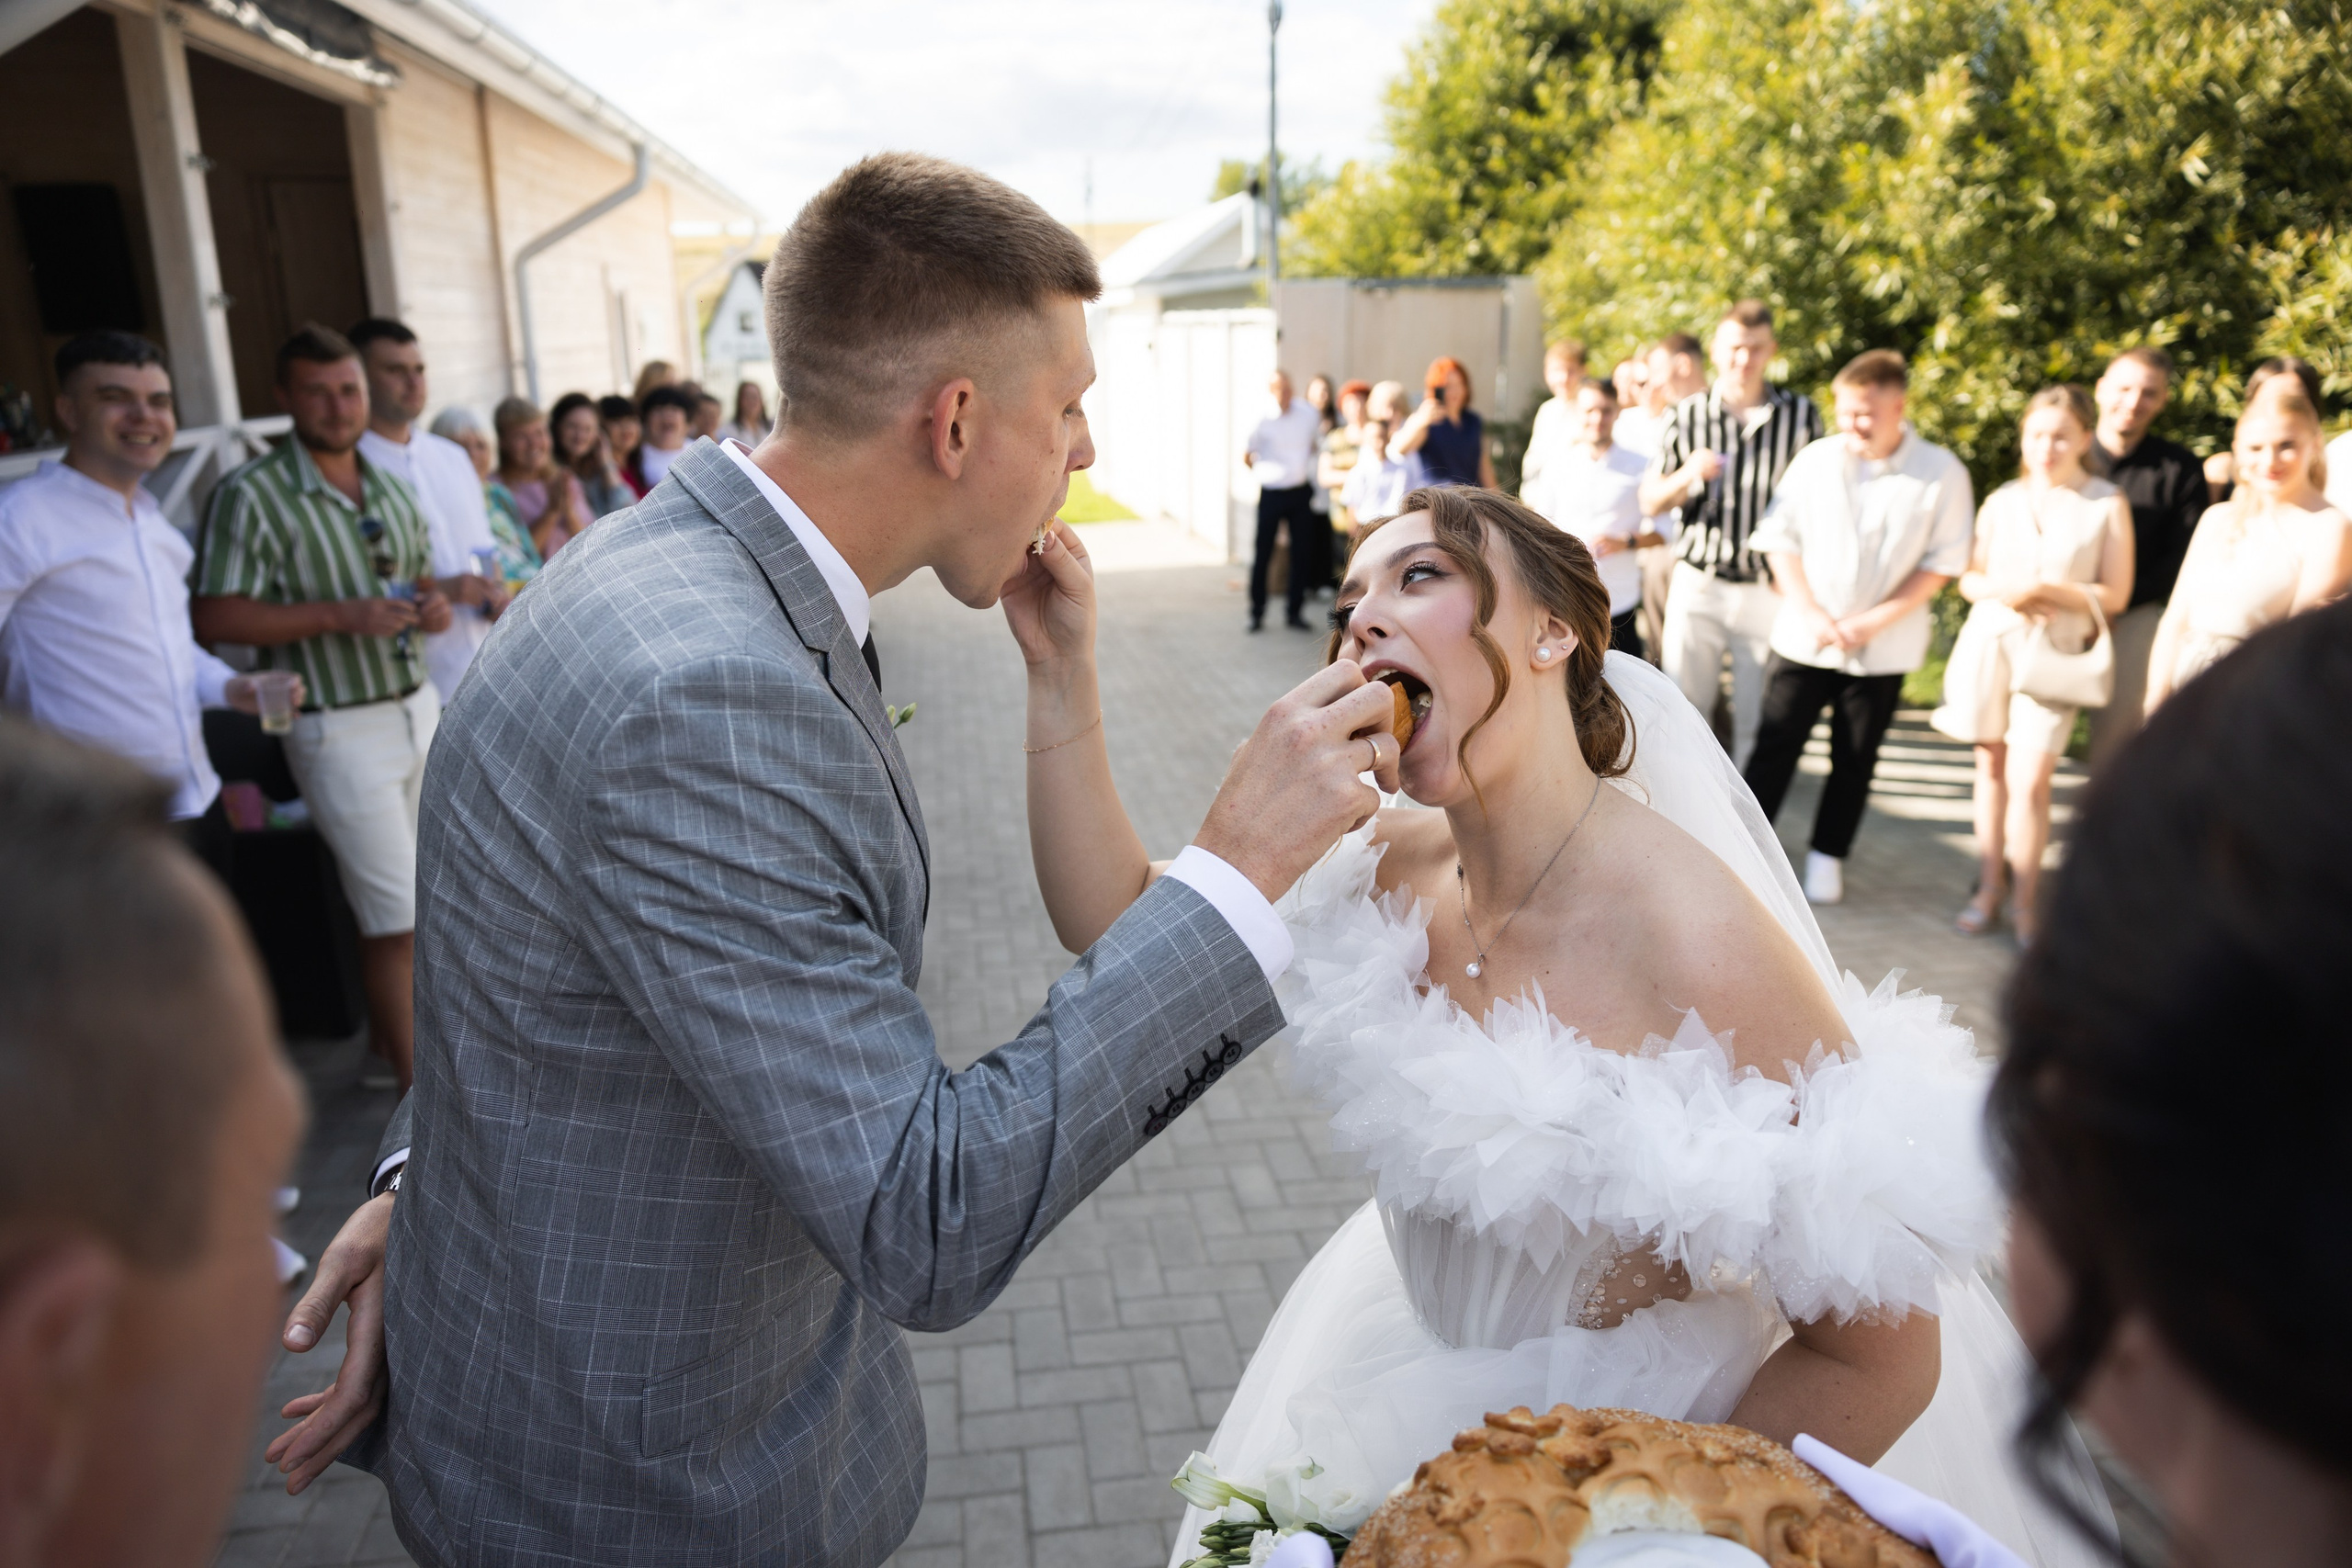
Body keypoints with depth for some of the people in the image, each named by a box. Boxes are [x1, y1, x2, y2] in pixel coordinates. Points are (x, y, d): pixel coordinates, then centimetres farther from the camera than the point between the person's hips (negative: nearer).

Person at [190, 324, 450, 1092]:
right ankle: (415, 1084, 5)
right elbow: (214, 618, -16)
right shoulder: (251, 495, -11)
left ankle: (389, 1030, 32)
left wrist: (432, 604, -1)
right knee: (398, 913, -5)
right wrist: (342, 615, -24)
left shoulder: (390, 488, 10)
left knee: (392, 896, 15)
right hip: (339, 726, -6)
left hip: (417, 705, 7)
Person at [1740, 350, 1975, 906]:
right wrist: (1810, 611, -10)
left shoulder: (1942, 473, -5)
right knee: (1775, 746, 0)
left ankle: (1827, 857, 25)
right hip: (1802, 638, 1)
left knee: (1854, 760, 10)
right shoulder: (1814, 459, -1)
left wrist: (1873, 621, -14)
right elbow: (1780, 537, 1)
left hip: (1882, 649, 0)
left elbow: (1943, 562, -5)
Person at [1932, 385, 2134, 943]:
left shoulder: (2107, 504, -1)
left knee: (2030, 778, -9)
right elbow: (1968, 577, 11)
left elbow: (2114, 595, -1)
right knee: (1991, 769, 9)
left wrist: (2043, 589, -14)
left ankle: (2025, 901, 4)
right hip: (1989, 642, 3)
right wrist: (2002, 591, -10)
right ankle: (1989, 890, 18)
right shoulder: (2001, 501, 7)